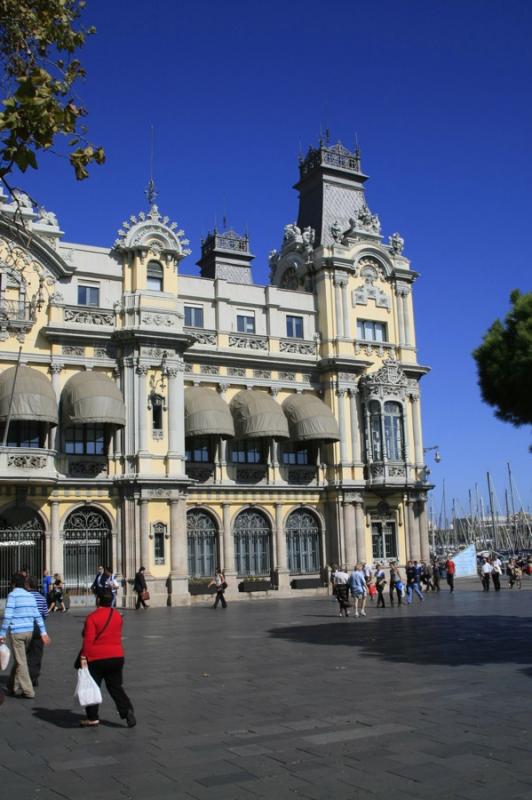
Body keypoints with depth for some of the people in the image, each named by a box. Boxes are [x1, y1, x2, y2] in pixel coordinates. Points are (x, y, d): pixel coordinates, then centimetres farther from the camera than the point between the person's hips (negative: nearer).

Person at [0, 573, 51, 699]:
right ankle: (13, 687, 26)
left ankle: (28, 691, -3)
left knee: (21, 662, -2)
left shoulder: (12, 595, -9)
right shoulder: (30, 596, 10)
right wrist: (43, 632, 10)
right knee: (19, 660, 18)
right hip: (29, 632, 6)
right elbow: (37, 615, 9)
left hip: (16, 632, -6)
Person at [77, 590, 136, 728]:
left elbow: (88, 639, -17)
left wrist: (83, 657, -13)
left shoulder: (92, 617, -13)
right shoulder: (118, 616, 6)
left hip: (96, 659, -5)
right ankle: (127, 710, -3)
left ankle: (93, 718, 15)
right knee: (115, 687, 14)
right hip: (117, 657, 5)